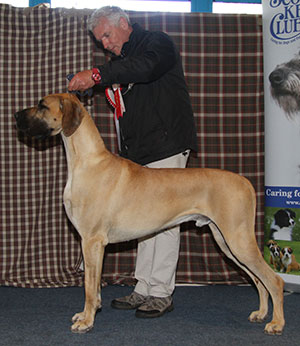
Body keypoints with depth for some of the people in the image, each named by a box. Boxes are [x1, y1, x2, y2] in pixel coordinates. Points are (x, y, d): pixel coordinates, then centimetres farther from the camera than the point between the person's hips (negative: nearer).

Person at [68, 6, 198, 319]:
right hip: (138, 153, 8)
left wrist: (97, 75, -35)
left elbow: (145, 67, -29)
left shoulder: (158, 43, -4)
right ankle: (144, 289, 14)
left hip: (166, 147, -8)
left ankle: (162, 293, 0)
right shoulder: (122, 60, 20)